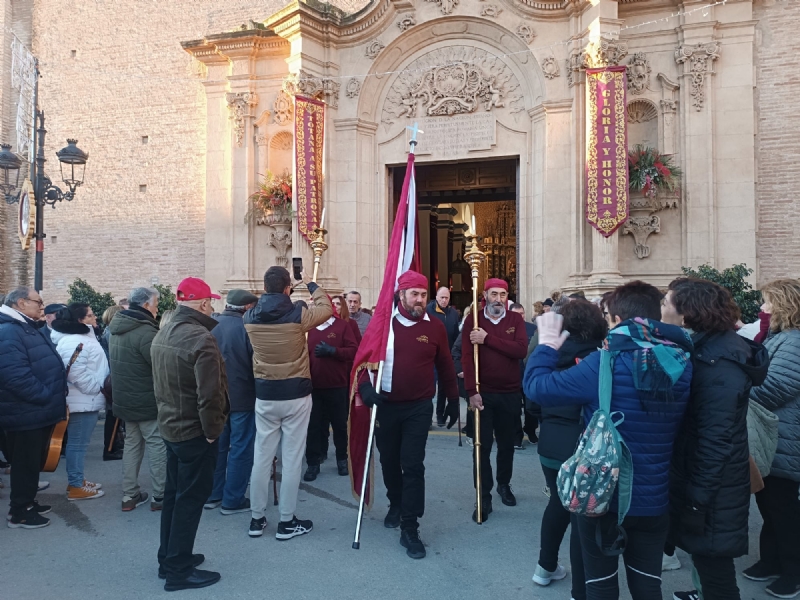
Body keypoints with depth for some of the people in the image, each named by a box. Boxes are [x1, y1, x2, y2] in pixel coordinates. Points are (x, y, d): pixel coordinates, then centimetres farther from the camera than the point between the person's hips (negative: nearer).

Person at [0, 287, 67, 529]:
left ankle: (27, 502, 32)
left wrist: (55, 397, 11)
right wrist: (48, 397, -22)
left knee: (32, 461, 19)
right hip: (26, 413, -10)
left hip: (37, 411, 10)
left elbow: (46, 366, 23)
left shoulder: (30, 328, 14)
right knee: (25, 463, 2)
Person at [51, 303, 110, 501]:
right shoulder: (72, 342, -20)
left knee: (77, 442, 17)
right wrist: (97, 389, -17)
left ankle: (76, 480, 28)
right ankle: (75, 487, 6)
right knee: (78, 443, -2)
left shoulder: (83, 336, 15)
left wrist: (99, 390, 22)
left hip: (86, 400, 11)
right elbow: (77, 373, -27)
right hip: (82, 401, -11)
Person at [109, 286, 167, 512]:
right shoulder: (145, 331, -22)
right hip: (147, 400, -9)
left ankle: (129, 495, 20)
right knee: (157, 445, 1)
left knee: (132, 444, 15)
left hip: (126, 398, 9)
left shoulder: (118, 328, 8)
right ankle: (160, 496, 6)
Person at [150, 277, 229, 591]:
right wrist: (212, 430, -15)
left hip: (170, 427, 9)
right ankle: (179, 570, 11)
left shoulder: (162, 335, 7)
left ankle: (168, 559, 31)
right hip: (195, 432, -9)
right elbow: (210, 394, -26)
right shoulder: (201, 338, -23)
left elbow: (160, 384, 13)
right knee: (190, 499, 2)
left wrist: (167, 414, 17)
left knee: (174, 494, 19)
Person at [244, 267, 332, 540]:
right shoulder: (298, 314, -13)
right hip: (296, 395, -3)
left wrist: (272, 291, 24)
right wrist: (311, 284, 17)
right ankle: (287, 522, 13)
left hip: (265, 395, 4)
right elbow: (327, 308, 5)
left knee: (262, 457, 12)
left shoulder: (250, 317, -3)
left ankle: (257, 519, 23)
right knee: (292, 459, 5)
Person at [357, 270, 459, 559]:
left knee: (413, 465, -5)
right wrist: (365, 386, -22)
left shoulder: (435, 326, -3)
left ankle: (410, 528, 3)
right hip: (386, 404, 2)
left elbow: (445, 366, 7)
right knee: (389, 460, 16)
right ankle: (396, 504, 43)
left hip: (419, 407, -1)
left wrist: (453, 399, 13)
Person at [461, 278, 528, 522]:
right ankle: (484, 498, 9)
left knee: (507, 443, 17)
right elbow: (467, 357, -12)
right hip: (483, 393, -2)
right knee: (483, 446, 0)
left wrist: (488, 339, -22)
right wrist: (472, 391, -20)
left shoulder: (516, 320, 0)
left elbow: (521, 350, -17)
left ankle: (504, 485, 38)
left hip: (511, 393, 2)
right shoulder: (473, 320, -4)